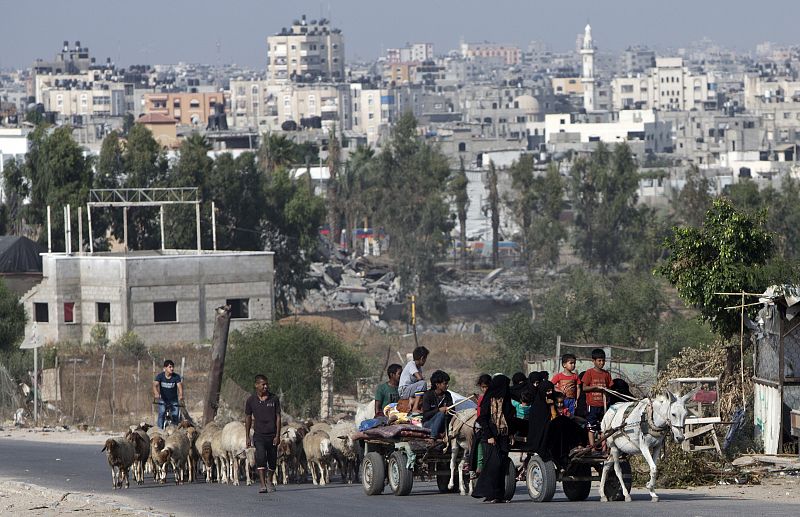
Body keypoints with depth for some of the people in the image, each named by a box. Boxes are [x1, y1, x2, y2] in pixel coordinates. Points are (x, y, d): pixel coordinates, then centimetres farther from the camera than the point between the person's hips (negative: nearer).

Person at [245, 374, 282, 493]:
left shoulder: (274, 399, 1)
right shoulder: (251, 400, 2)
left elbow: (278, 417, 1)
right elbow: (248, 419, 10)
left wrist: (277, 435, -6)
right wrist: (247, 437, 8)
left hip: (272, 435, 1)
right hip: (259, 435, -1)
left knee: (272, 461, 8)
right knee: (260, 458, -20)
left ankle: (269, 481, 33)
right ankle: (263, 485, -24)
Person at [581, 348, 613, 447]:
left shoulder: (606, 374, 9)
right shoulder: (589, 373, -3)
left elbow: (609, 387, 16)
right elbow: (584, 388, -6)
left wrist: (606, 390, -6)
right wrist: (596, 387, -18)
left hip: (603, 405, 4)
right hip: (592, 405, -4)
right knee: (591, 428, -1)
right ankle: (592, 447, 1)